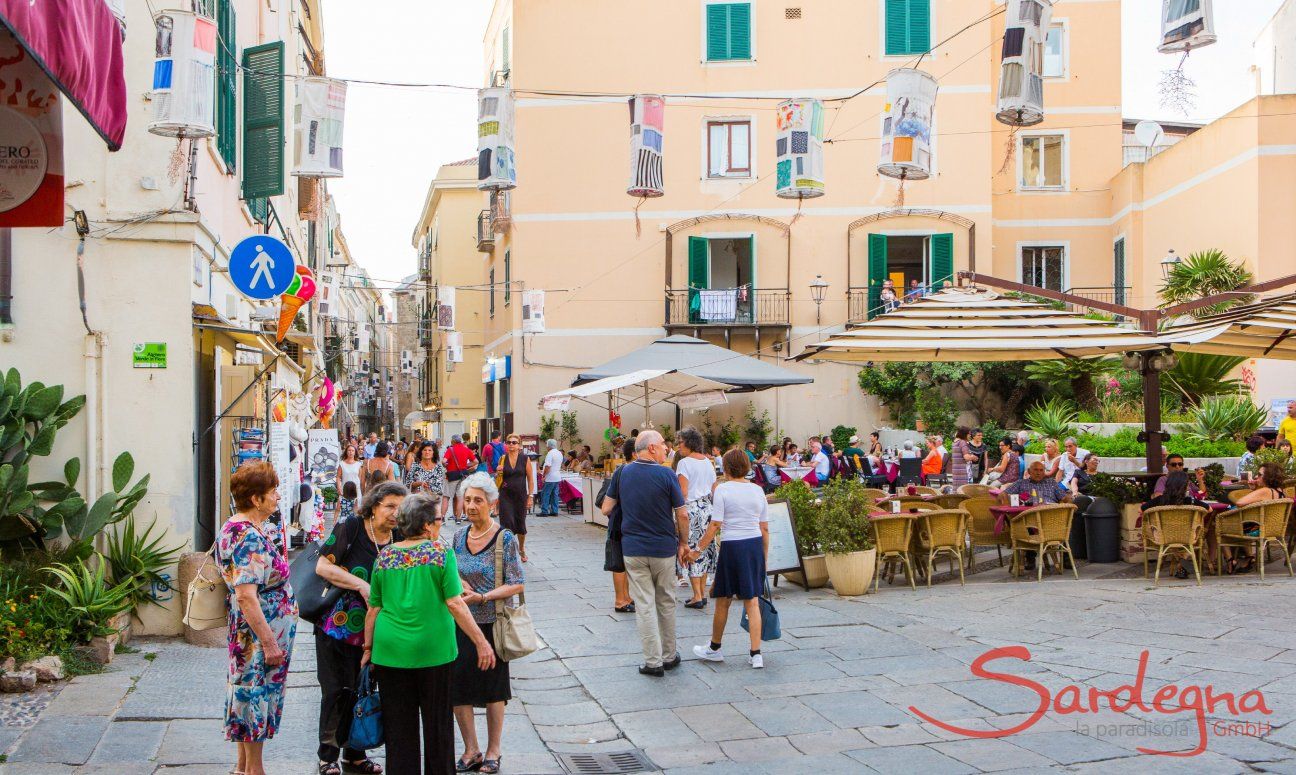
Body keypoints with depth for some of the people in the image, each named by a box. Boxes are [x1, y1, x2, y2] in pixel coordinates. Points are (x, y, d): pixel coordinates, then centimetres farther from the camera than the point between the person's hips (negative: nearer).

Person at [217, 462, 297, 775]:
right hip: (260, 633, -10)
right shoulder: (248, 537, -24)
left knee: (252, 693, 18)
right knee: (258, 694, 1)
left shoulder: (250, 528, 8)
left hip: (268, 632, 10)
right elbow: (246, 597, -27)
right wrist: (269, 643, -25)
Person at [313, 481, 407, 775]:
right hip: (337, 626, -4)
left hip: (372, 630, 5)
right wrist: (362, 585, -21)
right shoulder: (350, 529, -10)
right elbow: (322, 566, -13)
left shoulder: (400, 540, 4)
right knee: (337, 690, -1)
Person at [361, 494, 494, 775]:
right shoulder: (441, 551, -8)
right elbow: (455, 604, -12)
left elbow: (374, 608, 5)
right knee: (437, 722, 13)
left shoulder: (385, 556, 3)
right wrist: (481, 643, -8)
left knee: (398, 725, 12)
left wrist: (368, 647, 16)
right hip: (434, 651, -2)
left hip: (390, 652, 3)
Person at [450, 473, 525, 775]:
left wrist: (482, 597, -21)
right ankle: (471, 750, 20)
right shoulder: (460, 537, 5)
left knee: (493, 688, 7)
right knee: (457, 687, 4)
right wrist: (457, 583, -5)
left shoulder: (505, 538, -10)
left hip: (492, 623, -4)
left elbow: (516, 585, -11)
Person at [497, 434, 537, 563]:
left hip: (521, 496, 0)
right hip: (505, 496, 0)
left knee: (520, 524, 12)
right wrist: (499, 472, -8)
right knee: (507, 523, -10)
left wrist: (530, 496, -5)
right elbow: (499, 479, 14)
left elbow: (530, 479, 0)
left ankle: (521, 549, 35)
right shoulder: (503, 459, 3)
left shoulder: (525, 459, -2)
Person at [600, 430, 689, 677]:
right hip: (664, 548, -2)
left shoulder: (624, 472, -1)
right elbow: (682, 514, -10)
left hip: (633, 548, 2)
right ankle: (669, 656, 25)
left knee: (644, 605, 4)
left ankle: (653, 662, 5)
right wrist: (683, 543, 5)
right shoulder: (666, 474, -12)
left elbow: (606, 509, 5)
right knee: (666, 602, 14)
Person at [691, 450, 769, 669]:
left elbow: (715, 525, -12)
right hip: (755, 545, 4)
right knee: (752, 601, 8)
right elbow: (765, 529, 9)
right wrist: (764, 557, 17)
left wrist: (699, 548, -3)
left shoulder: (723, 489, -8)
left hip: (732, 546, -4)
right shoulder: (757, 490, 6)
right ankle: (756, 654, 6)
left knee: (723, 600, 11)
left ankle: (715, 648, 27)